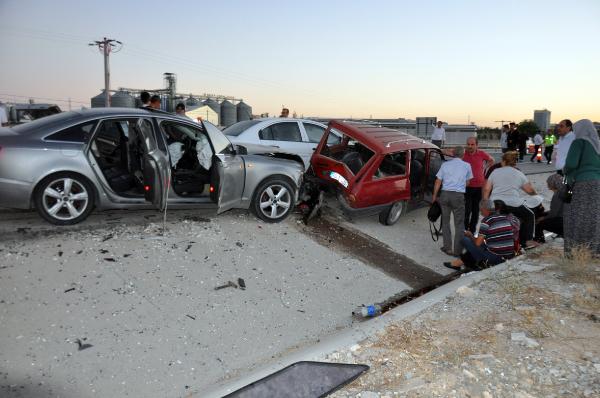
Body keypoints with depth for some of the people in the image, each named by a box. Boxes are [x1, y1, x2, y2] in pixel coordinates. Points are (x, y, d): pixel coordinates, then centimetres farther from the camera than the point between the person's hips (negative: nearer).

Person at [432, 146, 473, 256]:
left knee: (445, 222, 14)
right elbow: (468, 182, 13)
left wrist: (434, 195, 13)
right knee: (459, 224, 6)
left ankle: (448, 248, 17)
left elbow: (438, 182, 5)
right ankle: (457, 250, 7)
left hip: (445, 194, 2)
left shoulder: (445, 164, 6)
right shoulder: (466, 166, 3)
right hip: (458, 195, -2)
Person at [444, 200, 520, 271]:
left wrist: (470, 235, 10)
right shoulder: (507, 218, 8)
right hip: (509, 258, 7)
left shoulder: (487, 220, -11)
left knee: (465, 239, 3)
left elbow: (478, 243, -10)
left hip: (494, 259, -7)